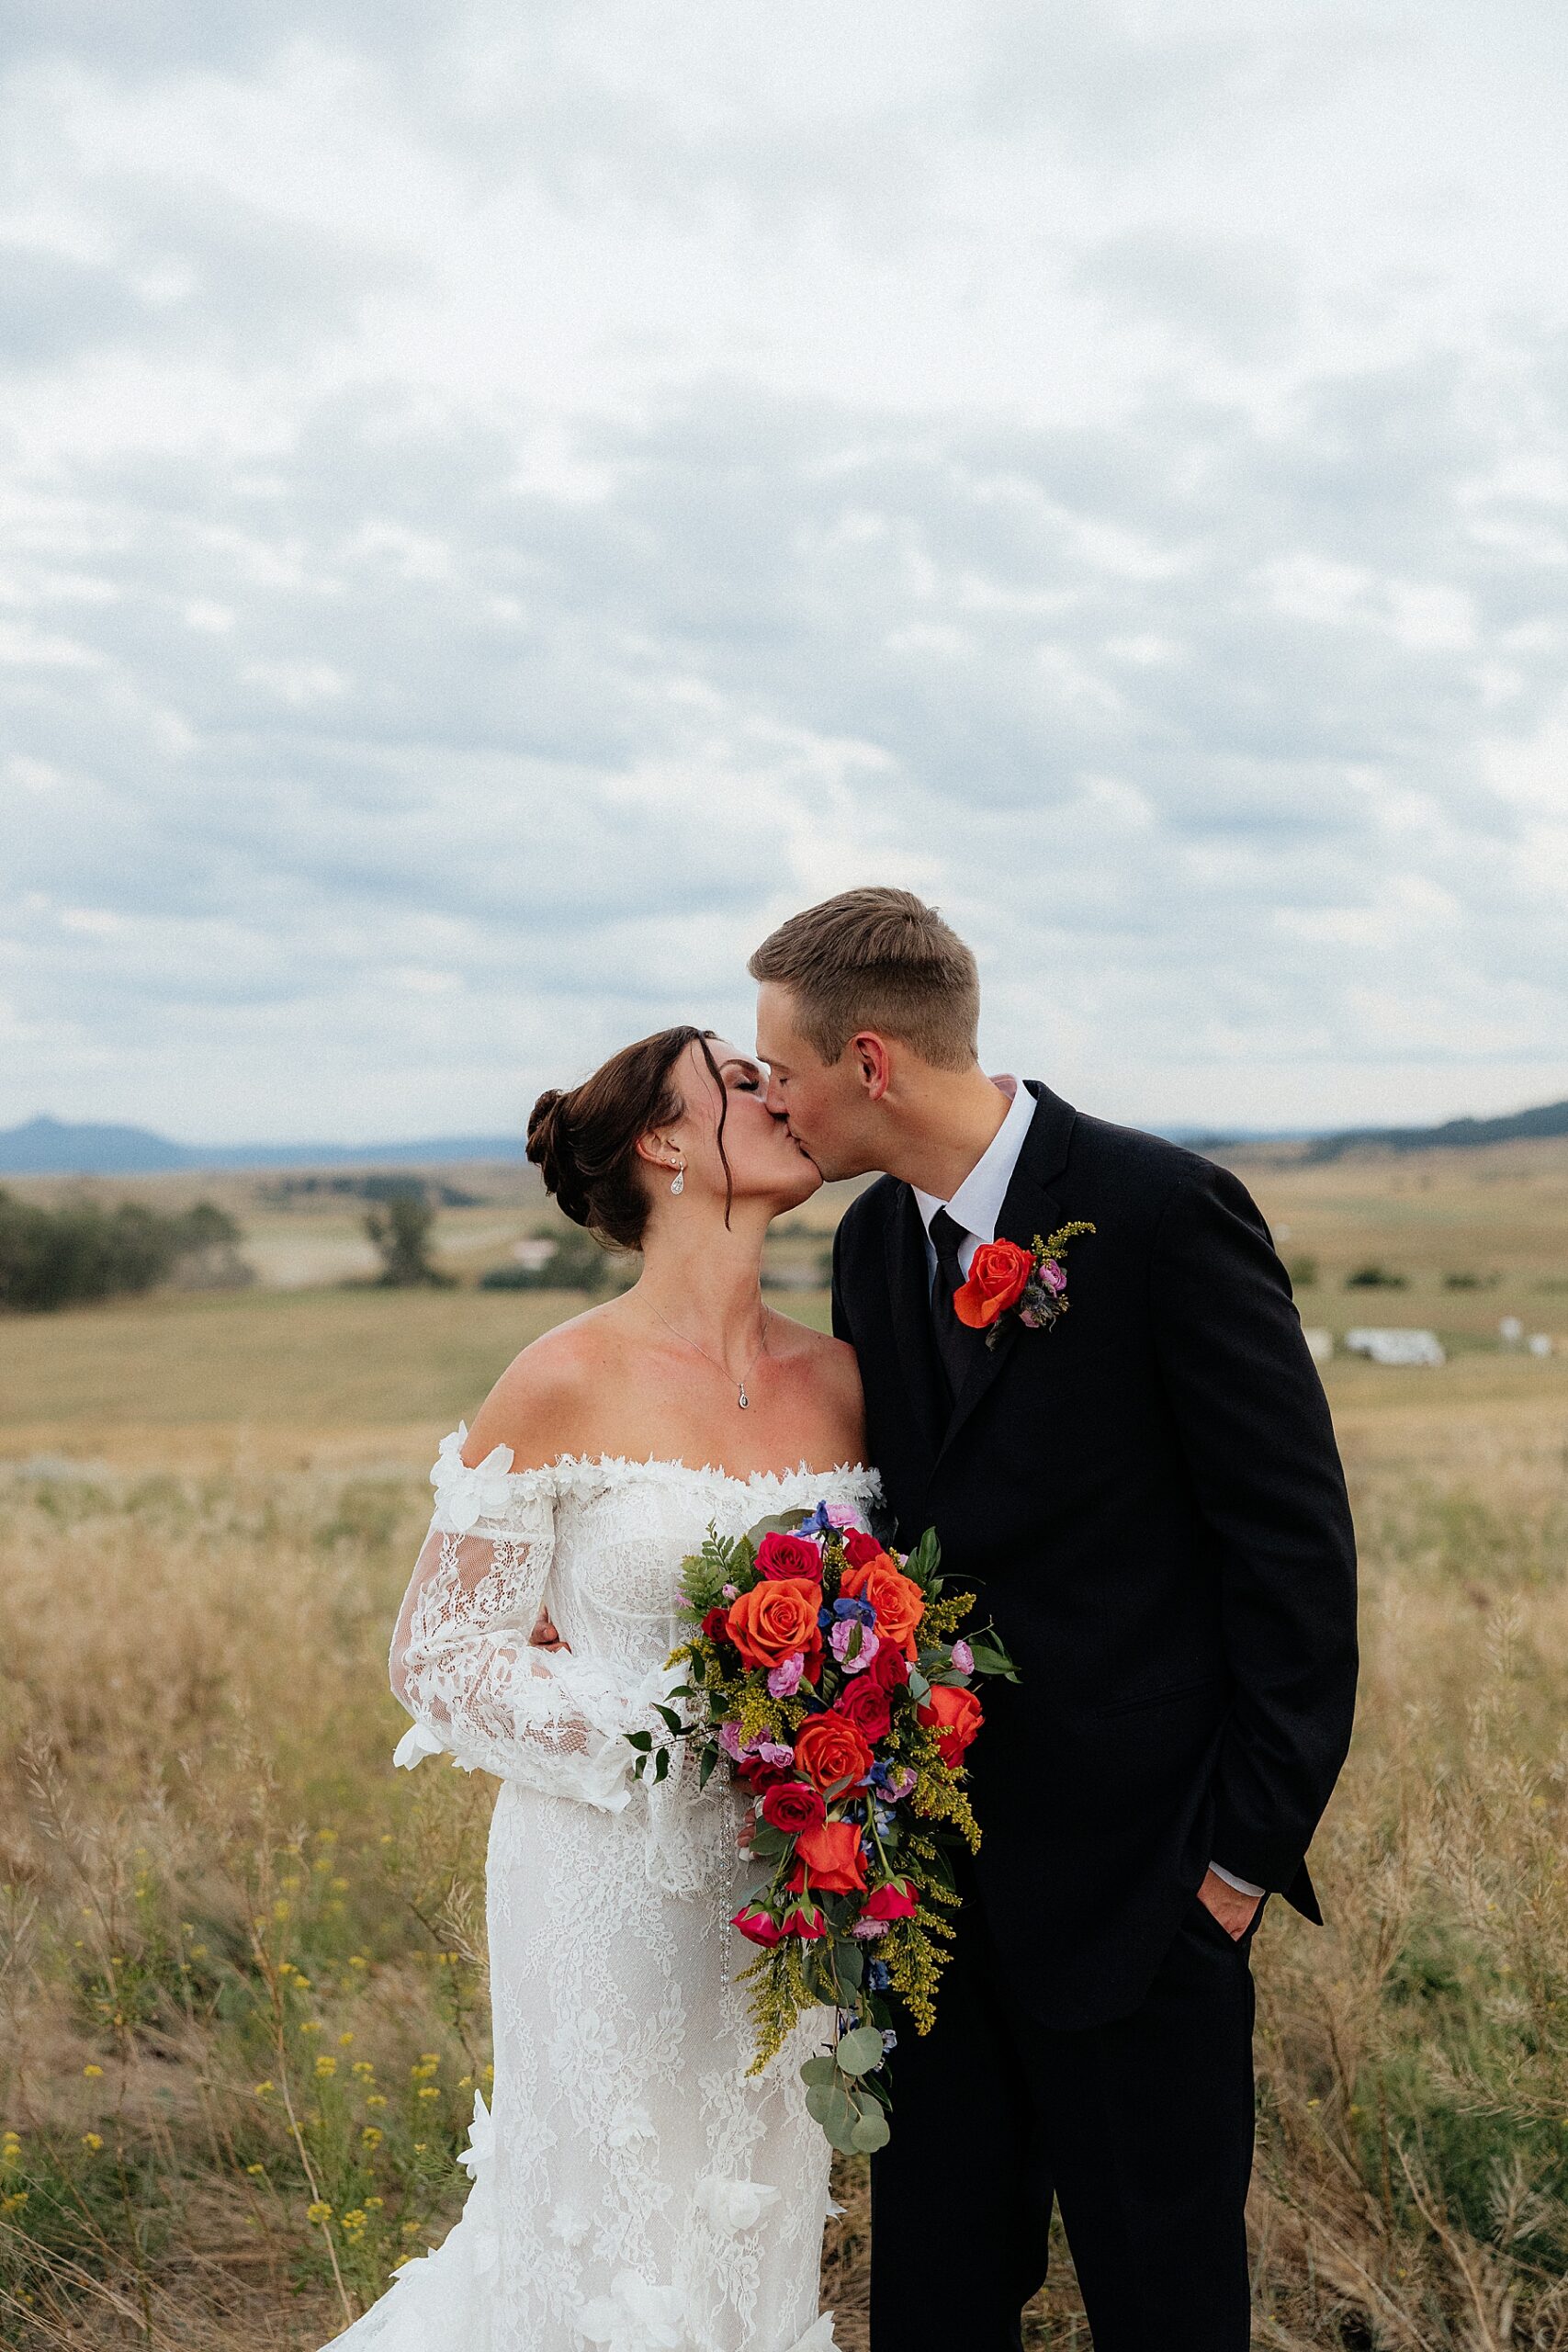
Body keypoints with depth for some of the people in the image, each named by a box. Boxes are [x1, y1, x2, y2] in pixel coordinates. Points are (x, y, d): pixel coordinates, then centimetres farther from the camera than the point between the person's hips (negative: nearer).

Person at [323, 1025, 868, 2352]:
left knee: (758, 2240, 17)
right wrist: (656, 1725, -19)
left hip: (785, 1888, 5)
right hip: (610, 1888, -5)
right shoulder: (566, 1385, -13)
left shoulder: (837, 1380, 1)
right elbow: (439, 1656, -9)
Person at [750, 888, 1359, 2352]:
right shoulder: (871, 1244, 6)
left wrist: (1251, 1847, -12)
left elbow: (1296, 1543, -13)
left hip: (1132, 1883, -6)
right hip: (935, 1874, 6)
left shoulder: (1164, 1212, -15)